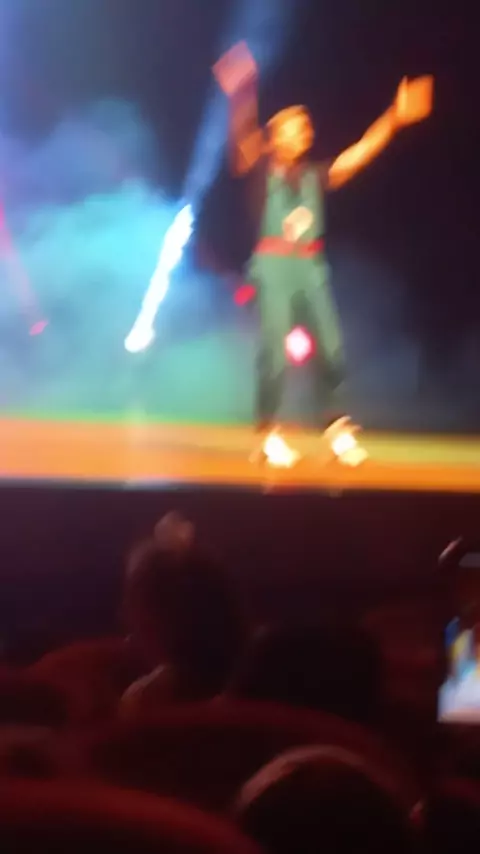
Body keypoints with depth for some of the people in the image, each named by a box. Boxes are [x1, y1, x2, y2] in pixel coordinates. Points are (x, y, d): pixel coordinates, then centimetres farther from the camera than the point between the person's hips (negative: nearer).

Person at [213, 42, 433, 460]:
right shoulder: (262, 171, 0)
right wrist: (241, 96, -34)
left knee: (332, 348, -2)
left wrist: (394, 119, 7)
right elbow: (243, 140, -17)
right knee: (275, 348, -10)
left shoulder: (314, 175, 12)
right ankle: (267, 430, -4)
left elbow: (358, 155, 12)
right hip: (274, 266, -5)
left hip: (311, 268, 5)